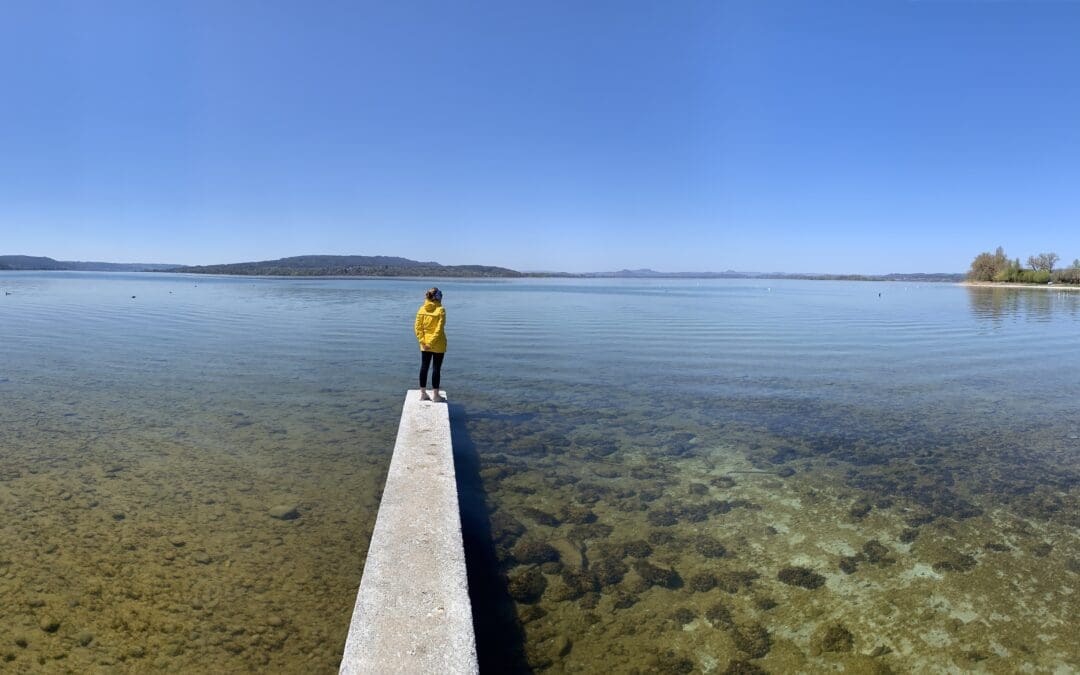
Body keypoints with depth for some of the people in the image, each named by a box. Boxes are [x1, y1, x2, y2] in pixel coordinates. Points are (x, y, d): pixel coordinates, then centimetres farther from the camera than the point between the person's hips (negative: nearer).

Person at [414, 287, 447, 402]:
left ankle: (423, 393, 20)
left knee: (424, 367, 13)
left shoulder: (421, 309, 1)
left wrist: (422, 341, -2)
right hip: (438, 345, -5)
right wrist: (431, 343, -14)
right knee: (436, 368, 4)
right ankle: (435, 395, 10)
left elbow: (417, 327, -2)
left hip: (425, 345, 5)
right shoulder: (440, 310, -13)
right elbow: (439, 329, -18)